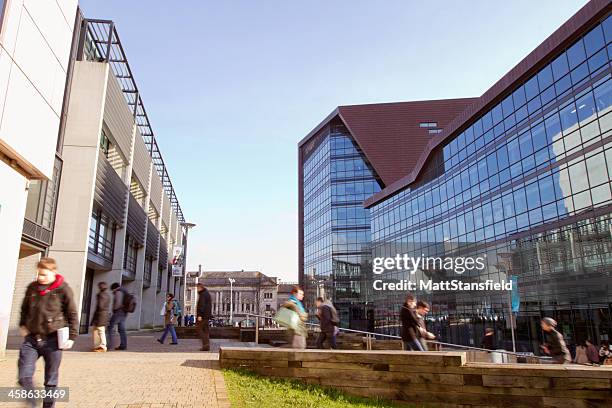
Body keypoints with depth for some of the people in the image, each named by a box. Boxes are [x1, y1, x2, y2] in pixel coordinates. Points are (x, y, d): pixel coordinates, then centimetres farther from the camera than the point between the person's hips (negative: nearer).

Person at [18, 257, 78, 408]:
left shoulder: (63, 289, -10)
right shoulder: (32, 287, 3)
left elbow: (73, 315, -5)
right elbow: (24, 308, 22)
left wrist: (72, 337, -7)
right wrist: (22, 325, 11)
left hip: (52, 340, -4)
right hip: (31, 339, 4)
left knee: (51, 381, 7)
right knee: (24, 376, -1)